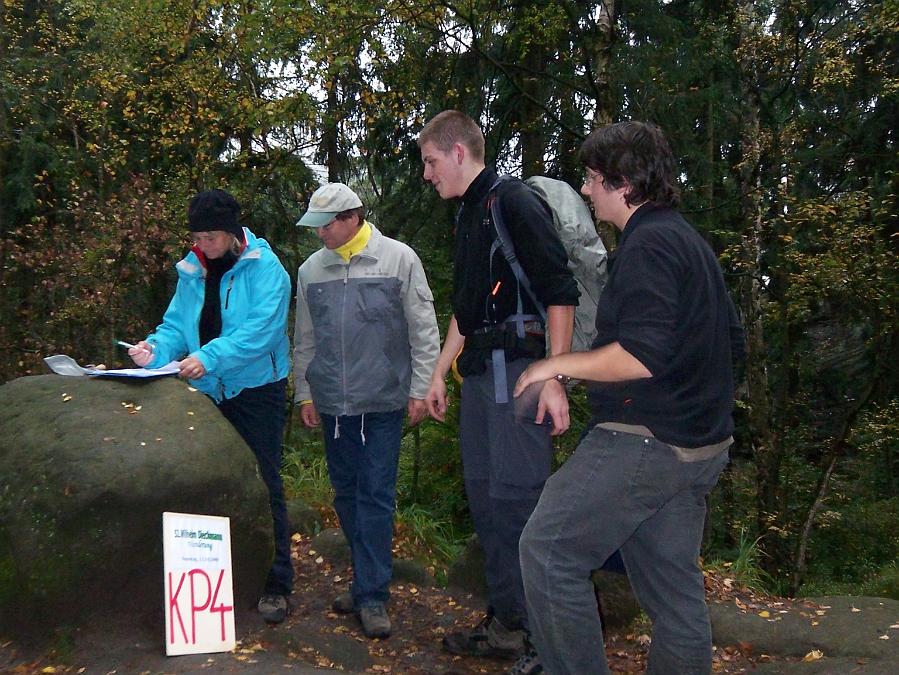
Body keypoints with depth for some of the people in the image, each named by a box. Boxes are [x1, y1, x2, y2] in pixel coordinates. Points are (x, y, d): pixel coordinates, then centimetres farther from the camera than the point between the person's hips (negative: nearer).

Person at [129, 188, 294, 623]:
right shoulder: (192, 270, 8)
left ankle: (277, 584, 6)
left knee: (262, 485, -3)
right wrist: (156, 348, -15)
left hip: (256, 390, -6)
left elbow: (260, 329, -23)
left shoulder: (264, 268, -11)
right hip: (208, 392, 6)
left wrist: (210, 358, -32)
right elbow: (177, 324, 7)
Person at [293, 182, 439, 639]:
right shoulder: (311, 270, 8)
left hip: (383, 401, -4)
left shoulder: (398, 259, -4)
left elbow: (423, 330, -3)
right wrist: (305, 394, 13)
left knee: (376, 495, -3)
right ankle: (369, 580, 27)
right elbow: (305, 340, 15)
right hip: (332, 403, 5)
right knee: (346, 494, 12)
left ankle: (371, 594, 5)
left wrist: (420, 390, -5)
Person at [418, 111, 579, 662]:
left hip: (518, 370, -9)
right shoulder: (469, 216, 19)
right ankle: (506, 621, 23)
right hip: (480, 373, 9)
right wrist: (440, 373, 24)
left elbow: (560, 293, -15)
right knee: (486, 498, 11)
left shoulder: (514, 203, -8)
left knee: (519, 499, -8)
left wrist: (553, 379, -20)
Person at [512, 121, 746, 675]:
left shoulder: (648, 245, -15)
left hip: (644, 442, -10)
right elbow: (732, 343, 22)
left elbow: (643, 354, -25)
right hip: (699, 445, 10)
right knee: (674, 586, 15)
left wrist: (558, 366, -14)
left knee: (548, 551, -4)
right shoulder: (691, 242, 17)